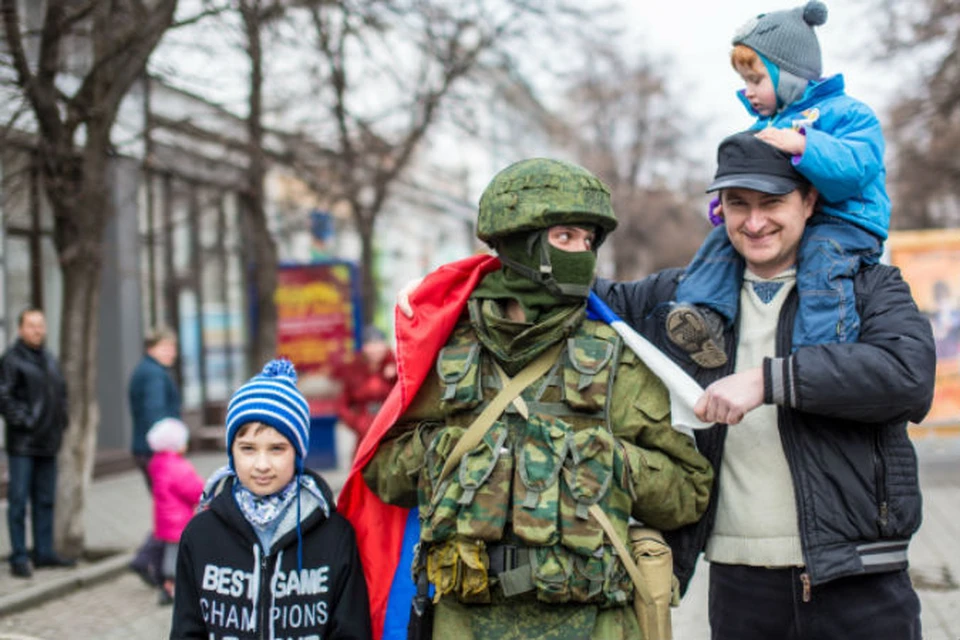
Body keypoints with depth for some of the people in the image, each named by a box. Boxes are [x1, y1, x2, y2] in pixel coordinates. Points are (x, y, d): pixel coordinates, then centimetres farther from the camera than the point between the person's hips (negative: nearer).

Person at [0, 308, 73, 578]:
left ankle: (44, 553, 21)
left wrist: (61, 420, 13)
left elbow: (61, 391, 26)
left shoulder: (49, 358, 16)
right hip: (22, 444, -8)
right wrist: (23, 421, -19)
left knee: (45, 500, 13)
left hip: (48, 443, 8)